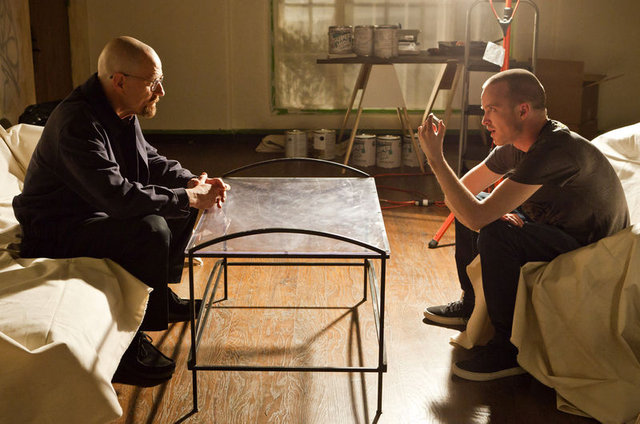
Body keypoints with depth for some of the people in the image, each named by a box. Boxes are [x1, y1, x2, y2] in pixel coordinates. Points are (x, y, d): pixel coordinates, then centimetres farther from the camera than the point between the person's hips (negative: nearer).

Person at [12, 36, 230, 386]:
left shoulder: (121, 112, 1)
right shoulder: (77, 123, -29)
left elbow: (150, 161, 14)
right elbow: (119, 196, -37)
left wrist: (192, 182, -4)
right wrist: (188, 197, -28)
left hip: (97, 212, 10)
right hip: (54, 232, -10)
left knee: (183, 204, 8)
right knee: (151, 229, -32)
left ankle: (160, 296, 20)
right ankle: (128, 345, -20)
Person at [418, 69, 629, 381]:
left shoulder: (555, 150, -32)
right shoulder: (514, 146, -2)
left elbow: (477, 218, -36)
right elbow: (458, 194, 4)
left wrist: (435, 158, -30)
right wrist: (493, 212, -17)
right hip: (553, 231, 9)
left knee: (496, 235, -32)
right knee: (466, 206, 12)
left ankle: (510, 349, -17)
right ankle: (471, 304, 26)